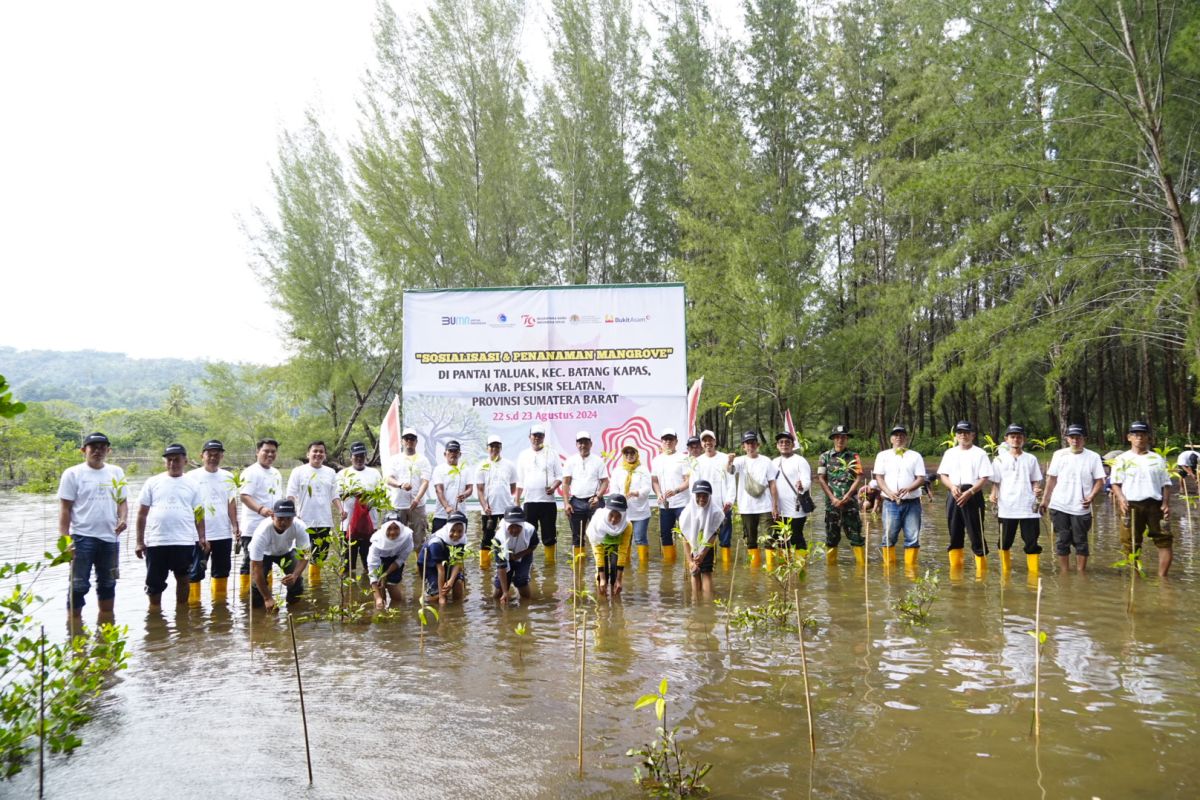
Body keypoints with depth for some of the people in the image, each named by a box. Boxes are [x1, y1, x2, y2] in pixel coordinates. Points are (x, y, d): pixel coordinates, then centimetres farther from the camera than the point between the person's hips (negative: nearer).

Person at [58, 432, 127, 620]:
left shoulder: (116, 472, 10)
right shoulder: (72, 474, -2)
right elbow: (65, 509, -4)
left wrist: (123, 519, -7)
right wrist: (64, 540, -10)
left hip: (110, 537, 4)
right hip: (82, 538, -4)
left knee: (108, 584, 15)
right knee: (79, 585, -2)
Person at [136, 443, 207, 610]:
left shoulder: (192, 485, 7)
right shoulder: (153, 482, 4)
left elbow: (199, 514, 6)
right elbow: (142, 513, 5)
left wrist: (202, 537, -7)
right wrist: (140, 541, -1)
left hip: (184, 542, 0)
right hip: (156, 542, 0)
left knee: (183, 579, 10)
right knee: (155, 583, 7)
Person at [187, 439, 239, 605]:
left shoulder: (227, 477, 8)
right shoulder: (193, 476, -3)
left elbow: (231, 502, 10)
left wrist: (235, 525, 3)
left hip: (224, 533, 4)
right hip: (199, 534, -4)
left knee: (222, 569, 12)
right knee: (196, 571, 0)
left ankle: (219, 599, 24)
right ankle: (193, 602, 7)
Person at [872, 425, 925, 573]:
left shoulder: (915, 456, 11)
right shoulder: (883, 455, 11)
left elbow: (921, 478, 3)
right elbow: (879, 477, 4)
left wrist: (908, 488, -17)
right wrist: (889, 492, -13)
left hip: (912, 502, 1)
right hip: (891, 502, 0)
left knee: (913, 537, -1)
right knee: (889, 537, -1)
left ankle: (911, 569, 5)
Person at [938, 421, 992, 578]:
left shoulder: (979, 453, 0)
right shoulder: (949, 453, 13)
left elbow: (984, 478, -6)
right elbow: (943, 475, 11)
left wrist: (969, 492, -17)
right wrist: (952, 487, -8)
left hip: (973, 496, -4)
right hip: (953, 496, 4)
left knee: (976, 534, -5)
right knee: (954, 534, 9)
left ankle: (981, 570, 0)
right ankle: (955, 569, 18)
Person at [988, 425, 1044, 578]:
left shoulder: (1031, 459, 8)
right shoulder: (999, 459, 6)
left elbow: (1035, 481, 10)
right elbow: (995, 482, 7)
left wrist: (1037, 490, -12)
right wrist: (993, 494, -12)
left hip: (1028, 507, 0)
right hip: (1006, 507, 0)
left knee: (1032, 542, -1)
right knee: (1005, 542, 8)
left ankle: (1034, 572, 8)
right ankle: (1005, 571, 21)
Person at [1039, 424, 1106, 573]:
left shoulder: (1093, 457, 0)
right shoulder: (1059, 455, 4)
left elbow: (1099, 481, -1)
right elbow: (1051, 478, 9)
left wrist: (1091, 497, -17)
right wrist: (1045, 499, 5)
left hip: (1081, 508, -1)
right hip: (1059, 506, 2)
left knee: (1080, 542, 6)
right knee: (1062, 541, 6)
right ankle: (1065, 573, 15)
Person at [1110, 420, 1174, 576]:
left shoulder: (1158, 459, 12)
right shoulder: (1122, 459, 5)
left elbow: (1166, 484, 11)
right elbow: (1115, 483, 0)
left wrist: (1166, 503, -3)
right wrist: (1121, 499, -18)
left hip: (1155, 503, 2)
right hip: (1131, 505, -2)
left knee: (1164, 539, -2)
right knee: (1131, 543, 1)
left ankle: (1162, 576, 5)